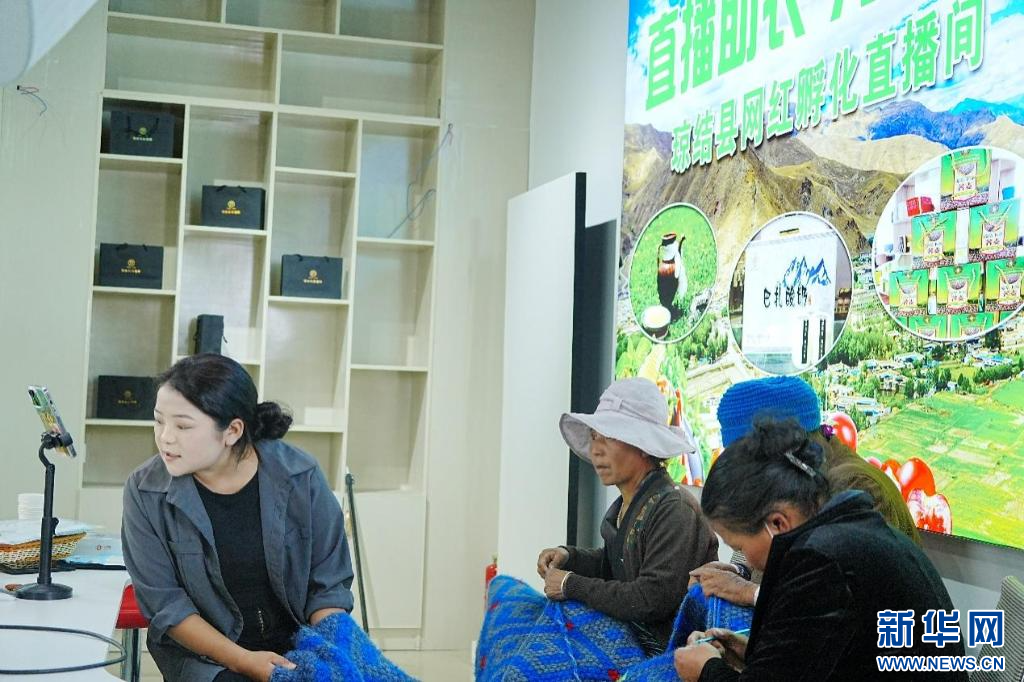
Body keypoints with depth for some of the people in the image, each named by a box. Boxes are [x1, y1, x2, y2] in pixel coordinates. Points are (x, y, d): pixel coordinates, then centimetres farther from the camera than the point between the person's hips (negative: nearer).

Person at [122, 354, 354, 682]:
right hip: (206, 654, -1)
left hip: (298, 648, 2)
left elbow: (329, 584, -2)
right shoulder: (145, 492, -10)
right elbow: (165, 604, -8)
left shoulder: (299, 476, -10)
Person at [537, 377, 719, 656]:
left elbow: (653, 599, -25)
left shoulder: (674, 509, -20)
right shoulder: (627, 505, 7)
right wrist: (569, 557, 4)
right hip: (634, 638, 8)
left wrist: (573, 586, -17)